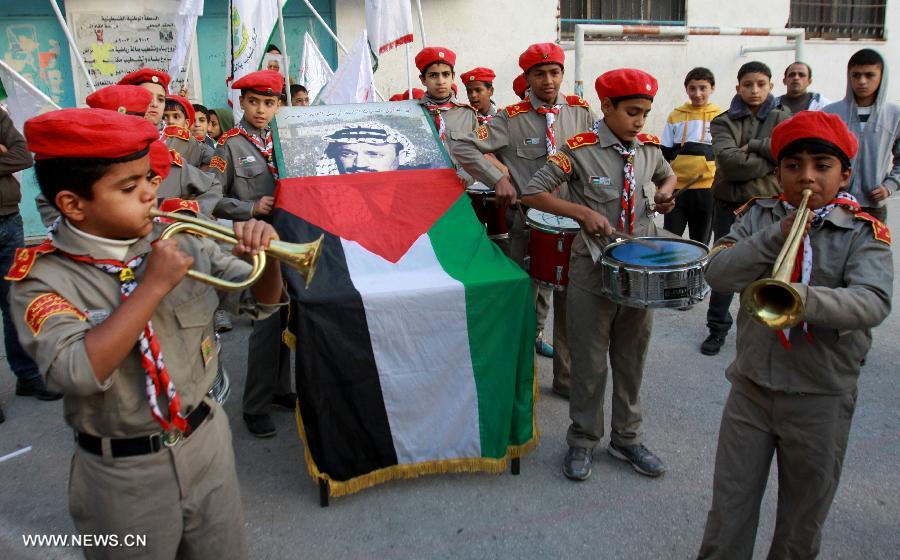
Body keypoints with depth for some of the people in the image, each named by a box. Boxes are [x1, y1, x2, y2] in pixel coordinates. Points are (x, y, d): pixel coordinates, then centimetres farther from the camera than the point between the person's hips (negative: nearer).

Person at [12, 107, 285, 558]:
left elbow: (259, 302, 1)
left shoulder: (182, 242, -6)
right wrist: (154, 285, -29)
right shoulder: (41, 278, -15)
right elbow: (75, 373, -30)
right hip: (123, 474, -3)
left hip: (207, 443, 4)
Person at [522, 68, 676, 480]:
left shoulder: (648, 149, 4)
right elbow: (532, 193, -11)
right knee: (589, 363, 7)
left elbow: (668, 174, 26)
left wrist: (665, 192, 3)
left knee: (632, 361, 15)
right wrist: (584, 212, -21)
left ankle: (627, 439, 32)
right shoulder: (580, 150, -11)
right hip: (593, 273, -5)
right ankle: (582, 442, 25)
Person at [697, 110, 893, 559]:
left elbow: (872, 303, -24)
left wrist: (803, 297, -43)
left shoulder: (864, 233, -8)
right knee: (730, 504, 12)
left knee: (804, 510, 17)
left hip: (821, 398, -1)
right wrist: (776, 237, -23)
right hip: (751, 385, 2)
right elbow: (717, 273, -12)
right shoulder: (758, 217, 1)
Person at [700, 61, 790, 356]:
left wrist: (753, 146, -13)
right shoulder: (723, 122, 1)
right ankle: (718, 328, 23)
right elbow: (728, 161, -16)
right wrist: (771, 158, -12)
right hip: (729, 204, 0)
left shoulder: (782, 119, 6)